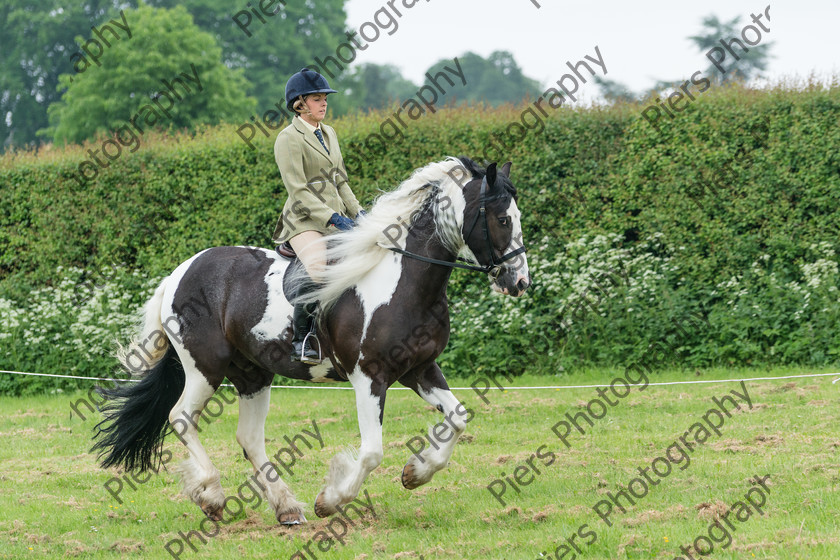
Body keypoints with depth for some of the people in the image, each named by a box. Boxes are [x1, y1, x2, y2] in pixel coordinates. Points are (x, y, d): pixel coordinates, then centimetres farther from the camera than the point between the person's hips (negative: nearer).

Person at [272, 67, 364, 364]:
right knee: (319, 269, -33)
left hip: (336, 220, 8)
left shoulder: (329, 134, 18)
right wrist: (333, 217, -20)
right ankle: (301, 339, -21)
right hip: (304, 222, -8)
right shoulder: (289, 139, -7)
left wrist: (356, 212, 9)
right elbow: (298, 191, -14)